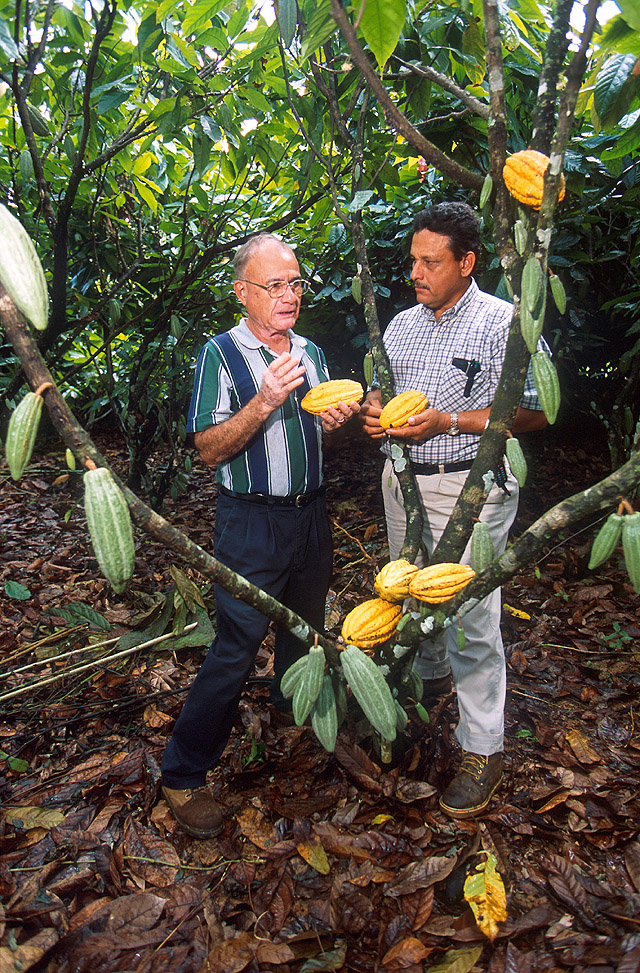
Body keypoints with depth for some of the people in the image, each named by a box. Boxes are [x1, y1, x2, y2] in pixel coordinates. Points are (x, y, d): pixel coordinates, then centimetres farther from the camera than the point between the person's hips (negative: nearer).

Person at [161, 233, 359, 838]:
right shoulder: (222, 354, -9)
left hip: (310, 512, 7)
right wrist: (265, 402, -28)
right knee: (236, 645, -5)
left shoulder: (310, 353, 10)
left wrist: (333, 422, -5)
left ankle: (292, 699, 50)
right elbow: (210, 449, -16)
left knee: (306, 623, 21)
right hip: (252, 522, -6)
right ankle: (183, 775, 11)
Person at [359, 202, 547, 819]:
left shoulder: (504, 322, -9)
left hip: (469, 487, -6)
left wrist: (449, 422, -20)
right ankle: (429, 674, 47)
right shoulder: (400, 325, 12)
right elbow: (381, 388, 23)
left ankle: (481, 750, 12)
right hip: (403, 480, 7)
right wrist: (373, 409, -2)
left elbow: (535, 411, -12)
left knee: (470, 618, -4)